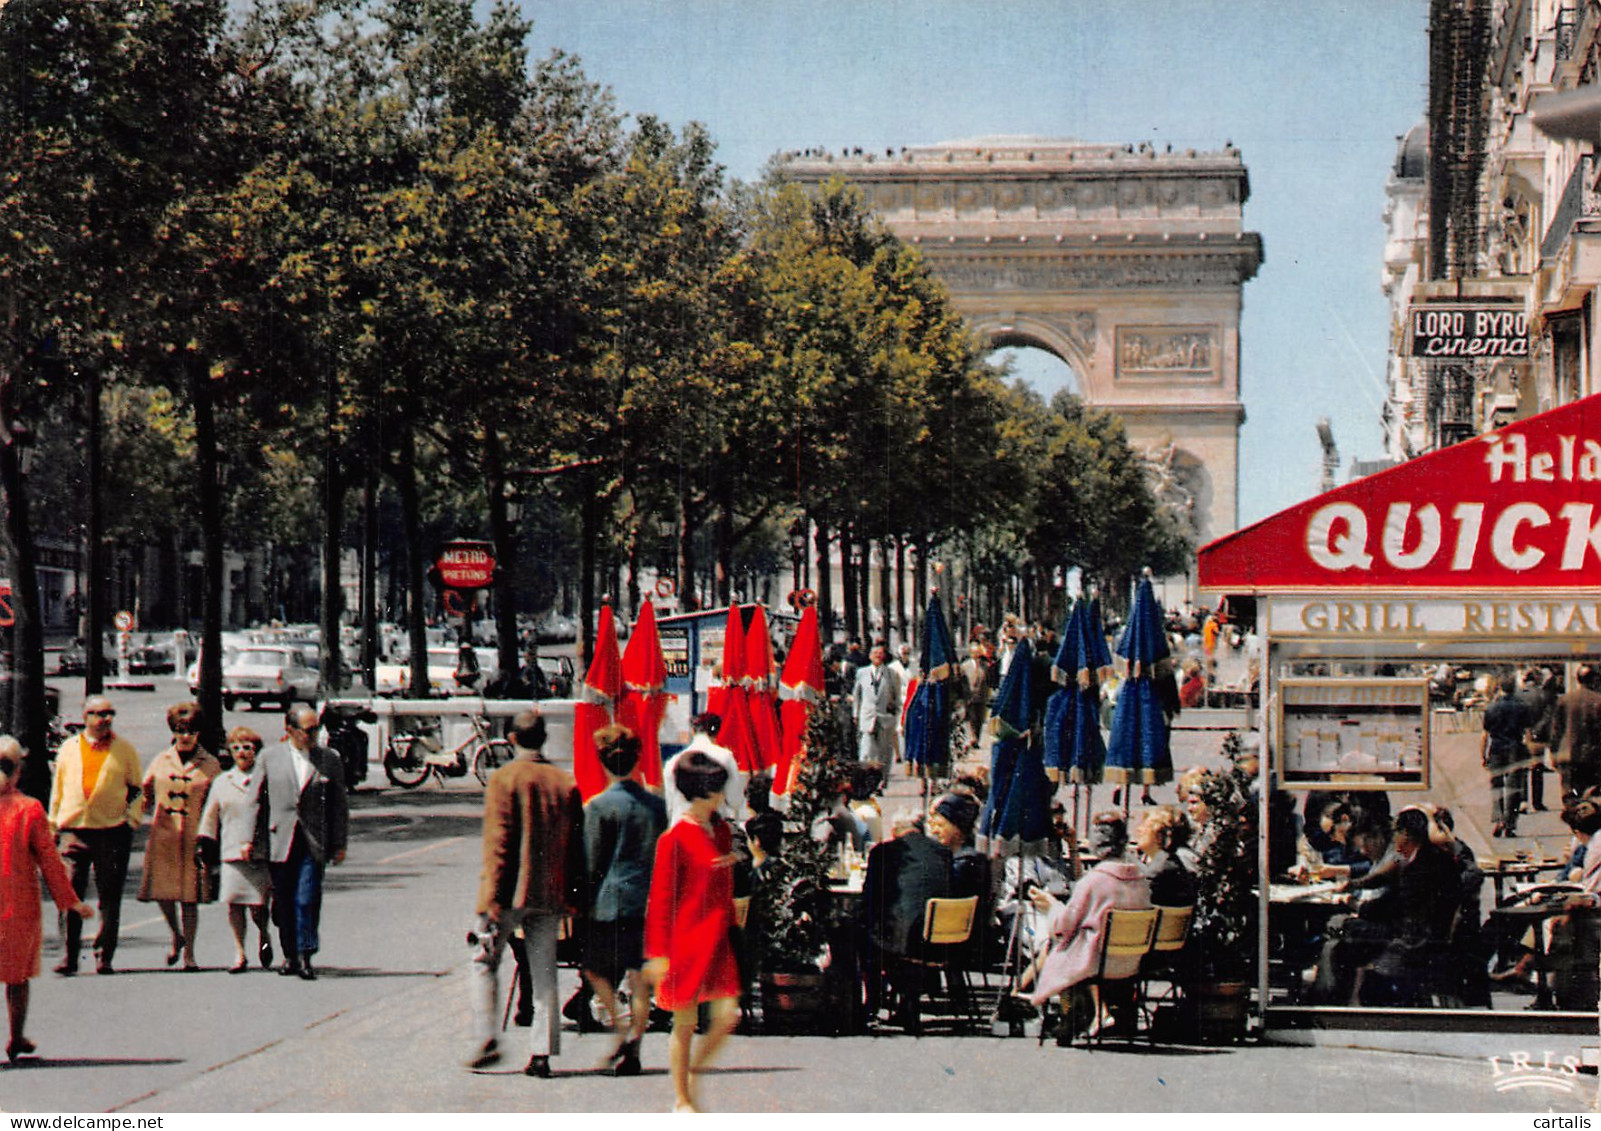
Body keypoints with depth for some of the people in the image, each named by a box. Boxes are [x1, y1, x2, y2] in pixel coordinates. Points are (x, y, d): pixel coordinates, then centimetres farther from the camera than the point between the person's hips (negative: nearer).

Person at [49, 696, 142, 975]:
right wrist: (54, 824, 12)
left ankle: (104, 957, 8)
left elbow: (137, 789, 11)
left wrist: (132, 821, 0)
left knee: (110, 898, 2)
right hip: (74, 830, 1)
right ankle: (70, 957, 2)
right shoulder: (68, 748, 10)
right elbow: (57, 789, 15)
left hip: (113, 830, -1)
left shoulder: (125, 749, 7)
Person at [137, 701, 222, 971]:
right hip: (163, 837, 2)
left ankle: (189, 952, 8)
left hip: (193, 838, -2)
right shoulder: (160, 761, 11)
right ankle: (176, 936, 24)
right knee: (162, 892, -3)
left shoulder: (210, 765, 5)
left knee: (190, 897, -2)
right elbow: (145, 794, 19)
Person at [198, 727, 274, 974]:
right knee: (234, 904, -3)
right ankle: (239, 953, 7)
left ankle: (264, 935, 25)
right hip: (231, 852, 3)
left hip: (261, 852, -3)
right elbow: (210, 817, 19)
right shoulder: (222, 782, 15)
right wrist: (206, 846, 10)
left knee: (258, 907, -5)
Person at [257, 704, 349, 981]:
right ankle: (290, 955, 19)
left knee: (307, 900, -11)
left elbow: (339, 805, 8)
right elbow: (258, 800, 9)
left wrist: (340, 844, 5)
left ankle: (305, 955, -5)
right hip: (280, 841, 1)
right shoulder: (270, 757, 6)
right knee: (284, 903, 7)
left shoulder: (329, 760, 5)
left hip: (314, 843, -1)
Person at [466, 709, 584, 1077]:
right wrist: (574, 897, 13)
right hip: (550, 894, 4)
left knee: (484, 962, 10)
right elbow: (576, 845, 8)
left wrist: (492, 896, -12)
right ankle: (541, 1053, 3)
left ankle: (486, 1040, 0)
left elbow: (497, 841, -12)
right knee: (544, 972, 7)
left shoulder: (503, 780, -8)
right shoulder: (566, 783, 6)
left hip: (511, 892, -4)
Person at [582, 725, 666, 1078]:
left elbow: (592, 863, -5)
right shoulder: (656, 803, 6)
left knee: (596, 969, 11)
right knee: (639, 977, 6)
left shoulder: (599, 806, -8)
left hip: (611, 901, -4)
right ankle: (633, 1049, 3)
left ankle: (622, 1028, -4)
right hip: (647, 902, 4)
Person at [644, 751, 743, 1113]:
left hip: (718, 941, 7)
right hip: (687, 942, -6)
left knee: (728, 1017, 1)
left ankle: (691, 1073, 23)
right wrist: (658, 953, -12)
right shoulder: (675, 839, -12)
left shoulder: (722, 830, 9)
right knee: (684, 1026, 3)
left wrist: (731, 929, 19)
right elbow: (661, 899, -10)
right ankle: (682, 1100, 15)